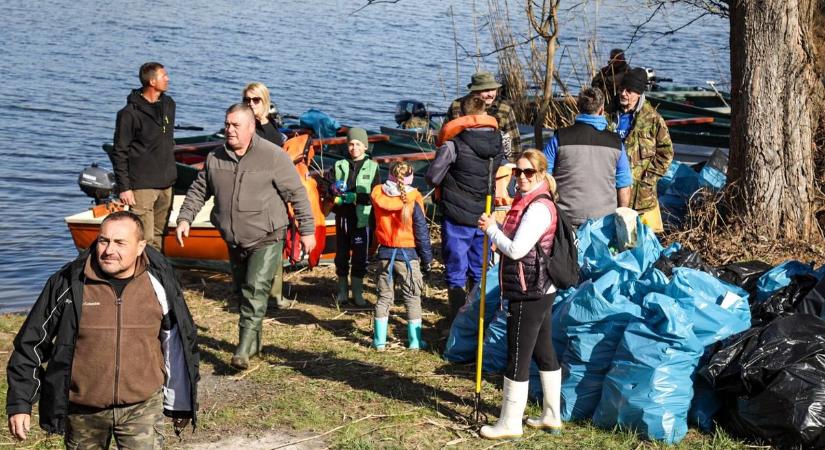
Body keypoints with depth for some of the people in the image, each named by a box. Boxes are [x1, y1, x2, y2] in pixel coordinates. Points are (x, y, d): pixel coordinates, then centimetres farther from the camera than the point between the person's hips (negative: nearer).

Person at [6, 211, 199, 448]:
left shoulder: (159, 284, -4)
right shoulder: (68, 285, -8)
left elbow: (177, 346, 7)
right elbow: (31, 344, 0)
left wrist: (180, 405, 13)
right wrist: (19, 403, -3)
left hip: (143, 407, 0)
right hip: (82, 411, 1)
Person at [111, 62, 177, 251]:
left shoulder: (169, 104, 10)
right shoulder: (130, 113, -11)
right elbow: (119, 153, -9)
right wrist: (124, 187, -13)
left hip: (166, 185, 7)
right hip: (142, 185, -7)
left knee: (159, 237, 11)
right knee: (145, 239, -10)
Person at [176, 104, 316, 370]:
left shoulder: (273, 156, -11)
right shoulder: (215, 158, 4)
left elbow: (297, 194, -7)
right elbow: (199, 190, 14)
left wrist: (307, 230, -7)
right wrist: (184, 218, 1)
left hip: (266, 240, -6)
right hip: (234, 241, 6)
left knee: (256, 290, -17)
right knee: (242, 290, 14)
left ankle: (244, 350, -21)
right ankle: (254, 343, 29)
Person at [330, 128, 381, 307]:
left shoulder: (372, 167, 3)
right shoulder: (339, 166, 10)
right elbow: (328, 187, 7)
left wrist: (355, 197, -17)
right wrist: (335, 190, -15)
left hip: (362, 218, -2)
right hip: (342, 216, 2)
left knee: (360, 256, 1)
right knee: (341, 255, 8)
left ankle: (357, 292, 13)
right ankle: (342, 290, 20)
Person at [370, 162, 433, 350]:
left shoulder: (378, 196, -3)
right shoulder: (413, 201, -13)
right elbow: (422, 233, -9)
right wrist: (427, 259, 0)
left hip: (385, 253, 3)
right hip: (408, 254, -3)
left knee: (384, 297, 12)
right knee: (412, 298, 8)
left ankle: (379, 340, 13)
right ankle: (415, 341, 9)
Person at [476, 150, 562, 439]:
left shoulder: (539, 208, -20)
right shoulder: (529, 203, 13)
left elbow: (516, 250, -23)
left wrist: (491, 229, -11)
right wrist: (496, 227, 4)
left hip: (529, 294, -11)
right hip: (540, 291, 11)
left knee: (517, 356, -2)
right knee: (544, 353, 16)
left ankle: (510, 424, 7)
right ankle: (552, 417, 26)